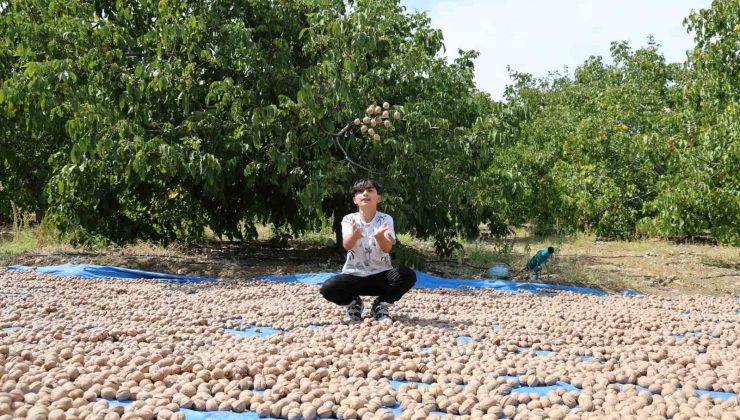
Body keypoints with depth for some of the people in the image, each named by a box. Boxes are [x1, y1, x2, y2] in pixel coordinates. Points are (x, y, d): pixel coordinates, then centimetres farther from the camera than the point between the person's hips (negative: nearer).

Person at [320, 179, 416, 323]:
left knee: (408, 276, -29)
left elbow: (387, 248, -22)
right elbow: (347, 246, -22)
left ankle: (380, 305, 0)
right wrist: (355, 235, -47)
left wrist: (380, 236, -46)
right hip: (354, 275, 0)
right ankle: (353, 303, 6)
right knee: (328, 288, -30)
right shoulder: (349, 219, -3)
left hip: (380, 274, 0)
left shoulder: (385, 219, -5)